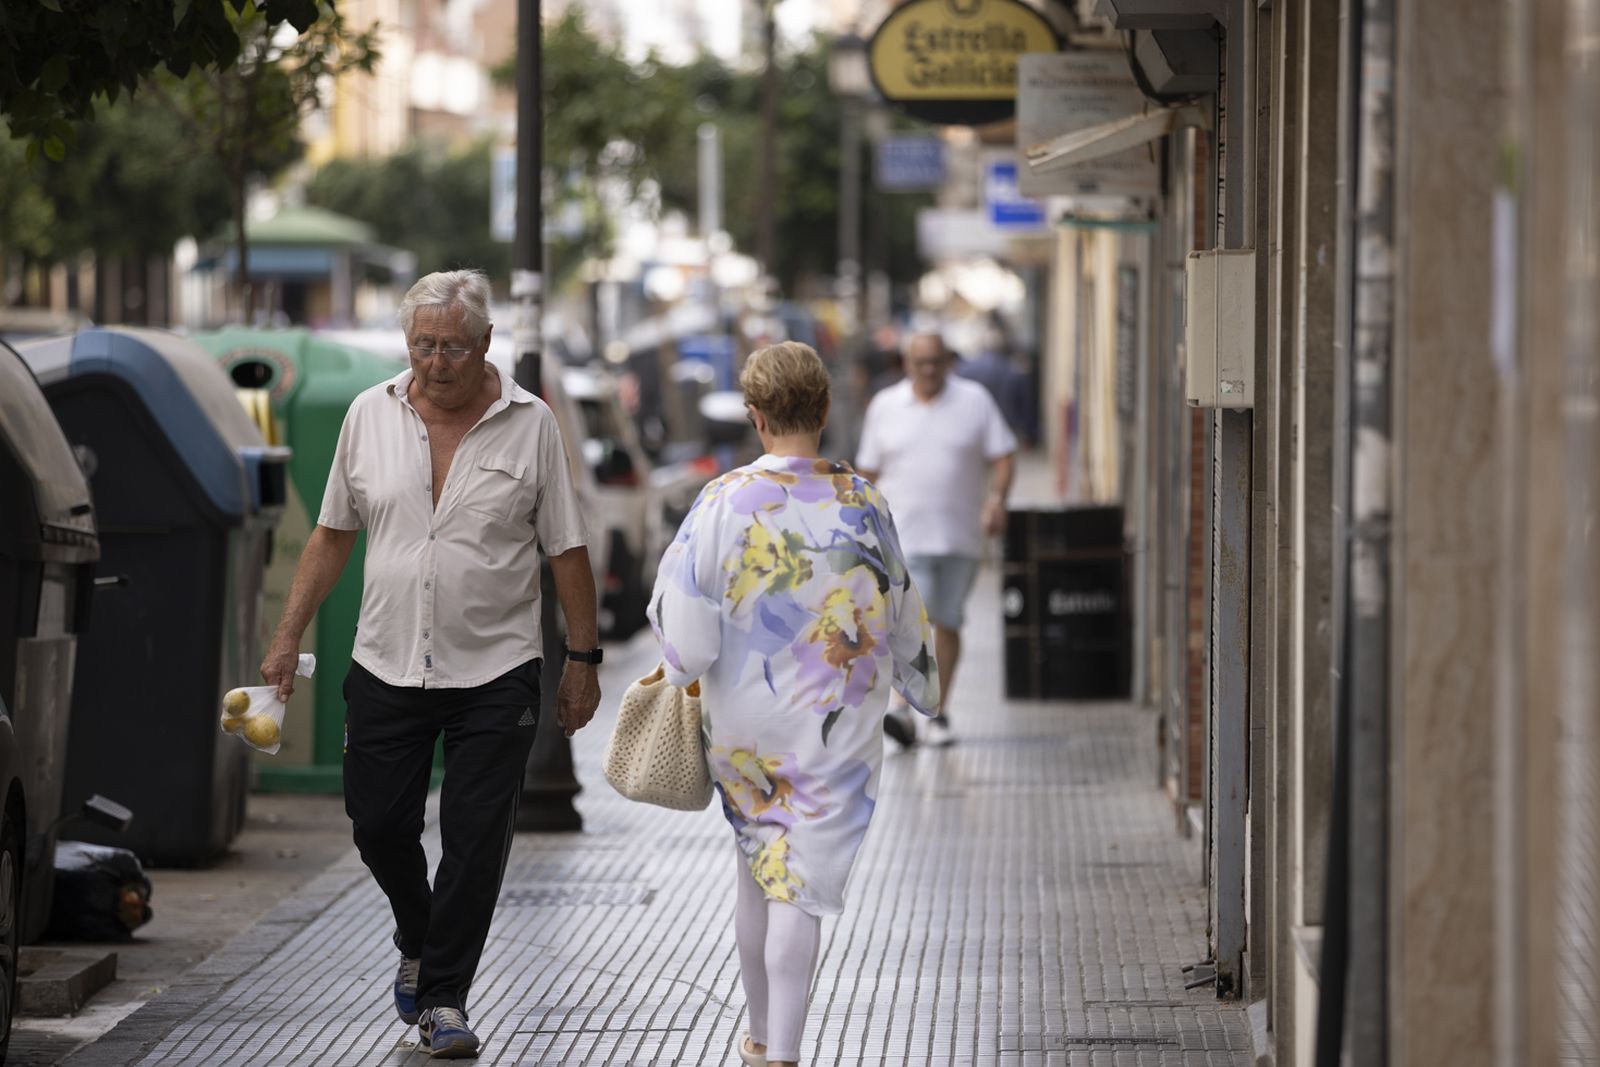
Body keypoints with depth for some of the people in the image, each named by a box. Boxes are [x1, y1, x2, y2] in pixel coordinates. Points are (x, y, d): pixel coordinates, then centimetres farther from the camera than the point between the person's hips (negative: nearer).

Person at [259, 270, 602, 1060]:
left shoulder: (529, 425, -3)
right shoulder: (370, 416, 4)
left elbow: (566, 550, 1)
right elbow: (333, 534, 11)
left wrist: (582, 659, 0)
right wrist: (288, 635, 8)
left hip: (494, 671, -2)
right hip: (386, 667, 3)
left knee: (475, 840, -4)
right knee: (377, 823, 5)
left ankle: (445, 998, 5)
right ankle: (419, 943, 33)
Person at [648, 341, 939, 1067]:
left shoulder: (724, 501, -11)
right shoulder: (862, 505, -7)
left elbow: (680, 608, -10)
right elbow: (901, 618, 4)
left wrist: (685, 667, 12)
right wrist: (919, 681, 22)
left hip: (743, 717, 1)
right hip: (834, 726, -1)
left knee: (757, 871, 18)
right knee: (800, 884, 0)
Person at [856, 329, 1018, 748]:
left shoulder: (975, 401, 4)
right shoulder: (885, 407, 7)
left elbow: (1003, 455, 3)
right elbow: (868, 471, 11)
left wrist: (997, 498, -14)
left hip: (959, 536, 1)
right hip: (904, 536, -1)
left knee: (948, 622, 7)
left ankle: (940, 713, 18)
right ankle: (903, 711, -25)